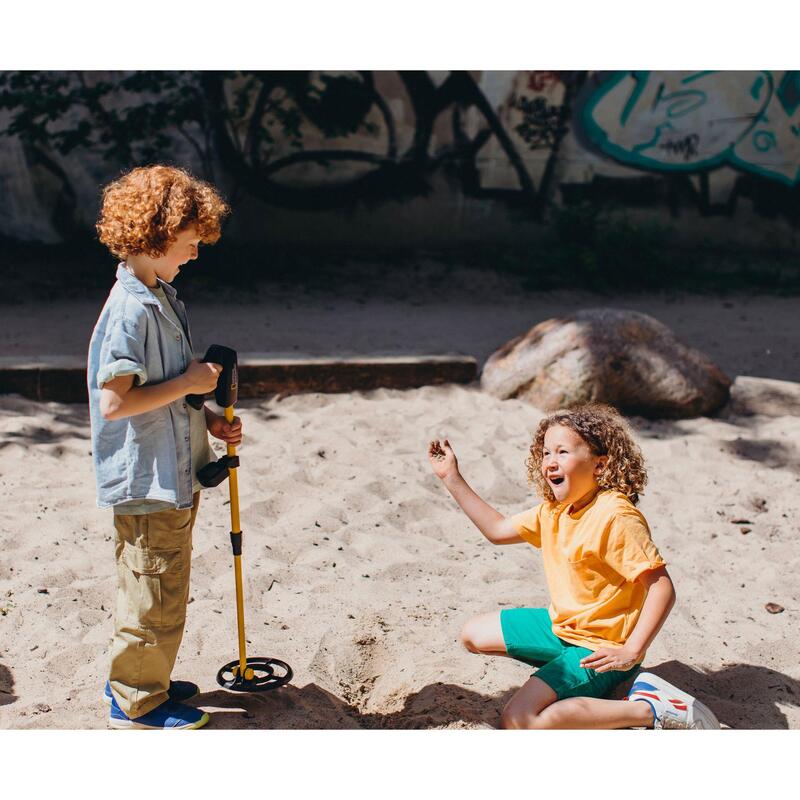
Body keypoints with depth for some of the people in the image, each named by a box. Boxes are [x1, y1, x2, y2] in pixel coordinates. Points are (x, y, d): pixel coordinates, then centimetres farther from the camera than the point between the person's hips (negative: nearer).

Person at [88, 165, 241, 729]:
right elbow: (114, 402, -27)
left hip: (175, 473, 10)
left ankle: (138, 679, 38)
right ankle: (136, 702, 20)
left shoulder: (162, 295, 9)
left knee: (161, 588, 22)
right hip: (147, 481, -10)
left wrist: (209, 419, 6)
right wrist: (189, 384, -20)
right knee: (156, 593, 4)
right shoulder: (131, 309, -22)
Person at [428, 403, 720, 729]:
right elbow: (497, 530, 14)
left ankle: (651, 708, -18)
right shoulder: (553, 511, 1)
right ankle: (569, 674, 10)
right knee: (474, 635, 18)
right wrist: (452, 478, 12)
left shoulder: (616, 517, -25)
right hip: (561, 627, 9)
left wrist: (631, 652, -30)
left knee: (518, 720, -26)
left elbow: (662, 588, -26)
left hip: (600, 647, -9)